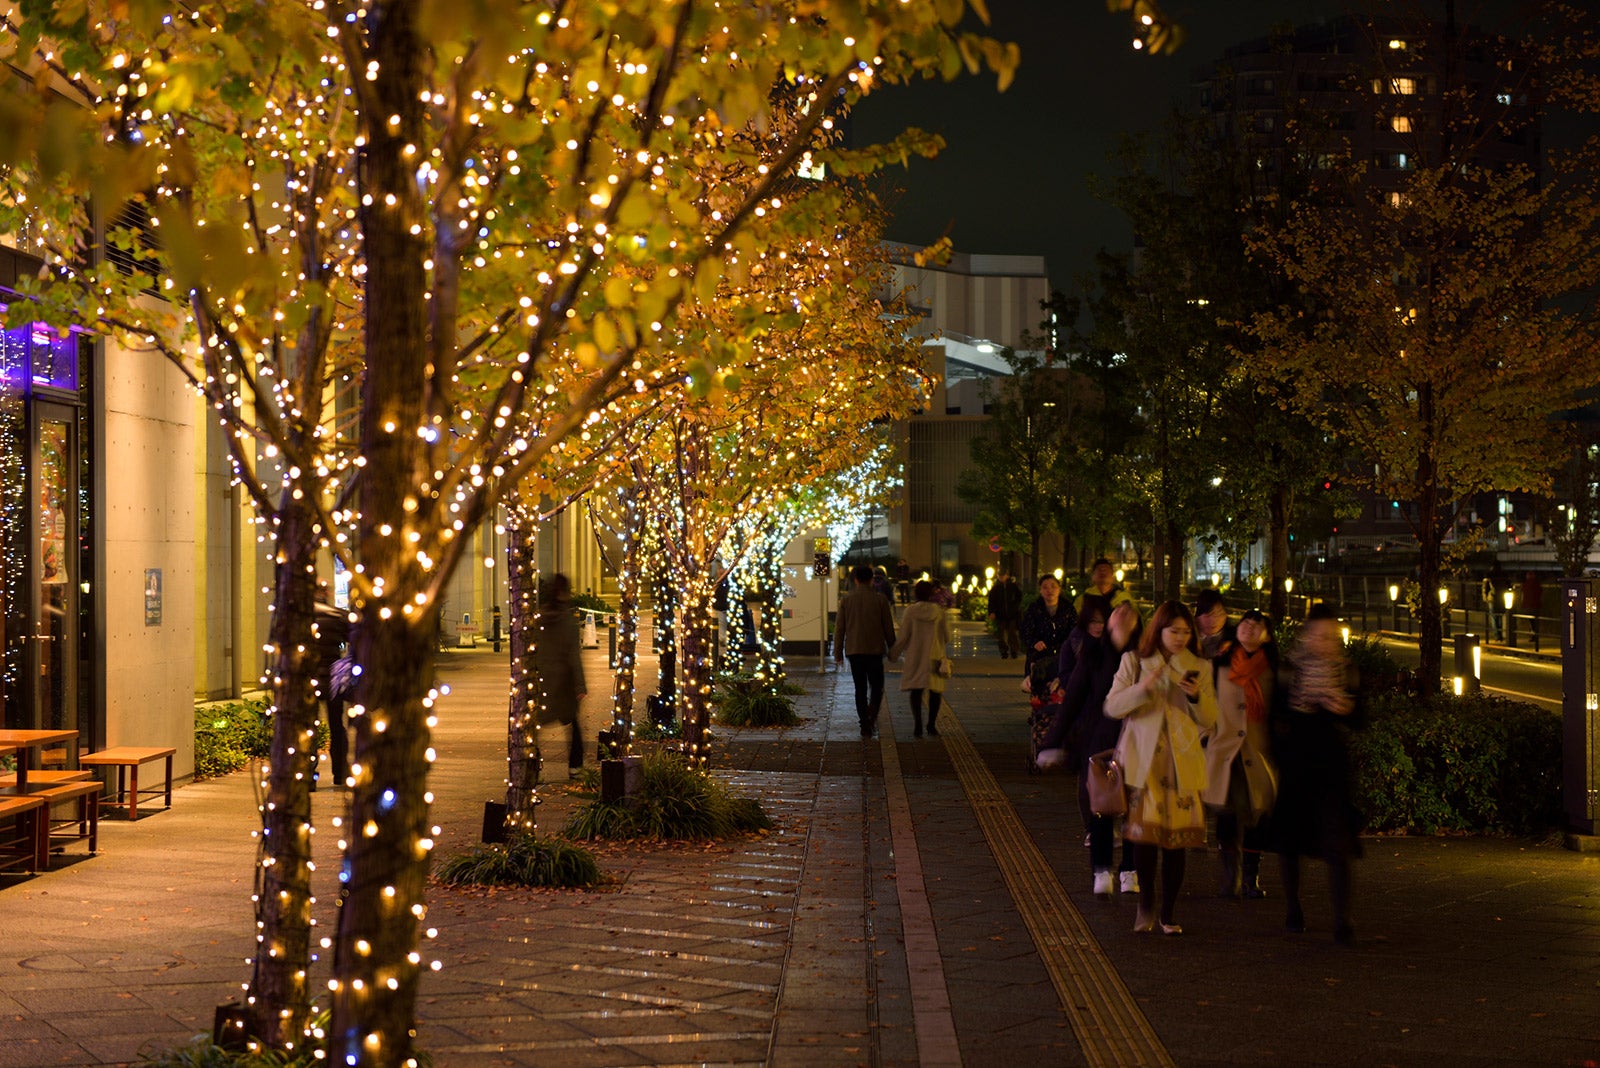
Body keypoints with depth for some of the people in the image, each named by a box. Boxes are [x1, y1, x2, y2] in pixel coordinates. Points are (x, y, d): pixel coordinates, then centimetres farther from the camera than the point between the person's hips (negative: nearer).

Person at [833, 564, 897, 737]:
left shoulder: (847, 599, 1)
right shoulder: (880, 599, -3)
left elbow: (839, 628, 2)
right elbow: (888, 627, 1)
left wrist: (838, 652, 9)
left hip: (854, 650, 1)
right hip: (875, 650, -1)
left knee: (860, 689, 10)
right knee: (876, 686, 10)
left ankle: (865, 726, 7)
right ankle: (872, 714, -17)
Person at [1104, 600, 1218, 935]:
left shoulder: (1200, 668, 10)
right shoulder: (1134, 661, 5)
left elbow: (1210, 720, 8)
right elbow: (1112, 707, -2)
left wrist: (1197, 696, -11)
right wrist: (1142, 688, -16)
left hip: (1183, 762, 2)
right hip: (1144, 760, -2)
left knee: (1177, 838, 0)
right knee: (1144, 830, -12)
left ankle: (1168, 914, 11)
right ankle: (1146, 901, 8)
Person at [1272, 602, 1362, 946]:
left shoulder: (1344, 670, 3)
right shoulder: (1289, 668, -2)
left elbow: (1357, 721, 5)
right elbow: (1276, 715, -1)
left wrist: (1345, 709, -14)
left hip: (1331, 763, 0)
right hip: (1294, 762, 0)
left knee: (1336, 841, -10)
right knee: (1290, 836, 8)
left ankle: (1342, 921, -11)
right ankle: (1293, 907, 27)